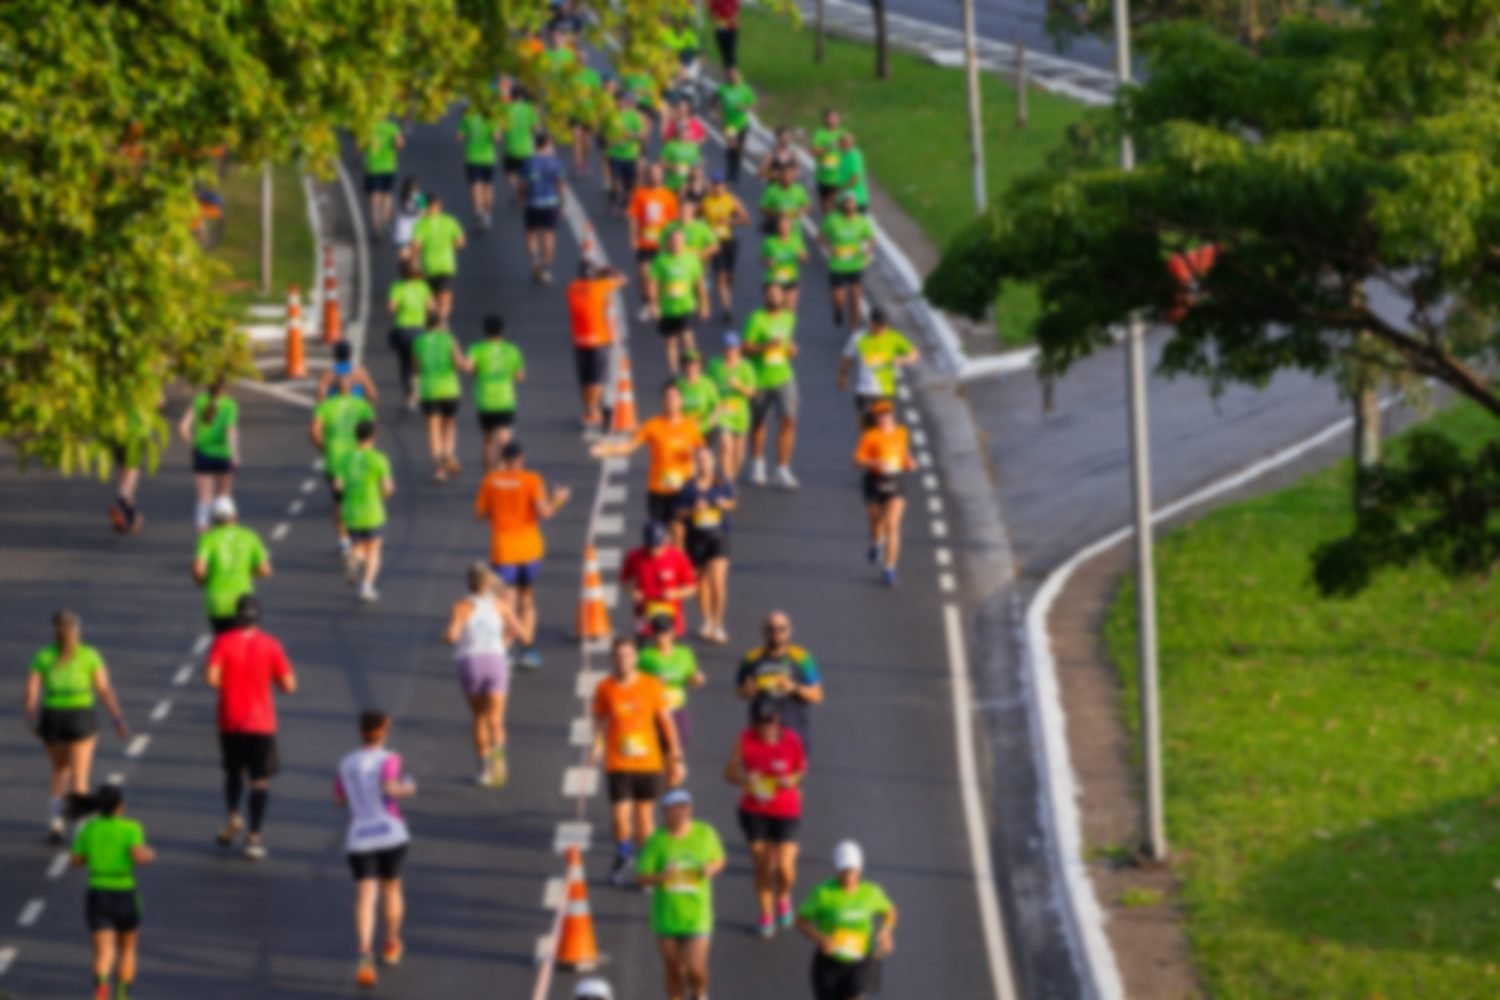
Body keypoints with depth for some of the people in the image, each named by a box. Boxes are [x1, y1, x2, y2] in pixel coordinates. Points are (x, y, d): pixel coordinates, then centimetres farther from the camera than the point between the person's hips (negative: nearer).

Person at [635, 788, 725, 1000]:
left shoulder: (705, 833, -4)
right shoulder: (656, 841, -8)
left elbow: (719, 861, 12)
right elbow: (640, 879, -8)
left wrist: (710, 869, -12)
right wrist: (660, 877, -29)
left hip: (696, 916, -1)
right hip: (666, 916, 1)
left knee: (694, 970, -8)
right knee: (672, 968, 11)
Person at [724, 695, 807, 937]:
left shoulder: (791, 740, -11)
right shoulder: (746, 740, -9)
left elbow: (802, 769, 5)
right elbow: (729, 772, -6)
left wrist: (792, 780, -17)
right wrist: (743, 779, -27)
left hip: (786, 811, -1)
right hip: (754, 811, 1)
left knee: (784, 867, -7)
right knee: (761, 865, 6)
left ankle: (783, 896, 29)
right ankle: (766, 915, 27)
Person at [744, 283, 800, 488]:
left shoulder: (789, 317, 7)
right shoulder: (757, 319, -11)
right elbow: (746, 348, -14)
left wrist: (791, 349, 0)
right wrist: (767, 345, -29)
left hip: (784, 378, 3)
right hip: (760, 379, -3)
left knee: (788, 421, -11)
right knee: (758, 424, 12)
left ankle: (783, 471, -9)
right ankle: (757, 465, 35)